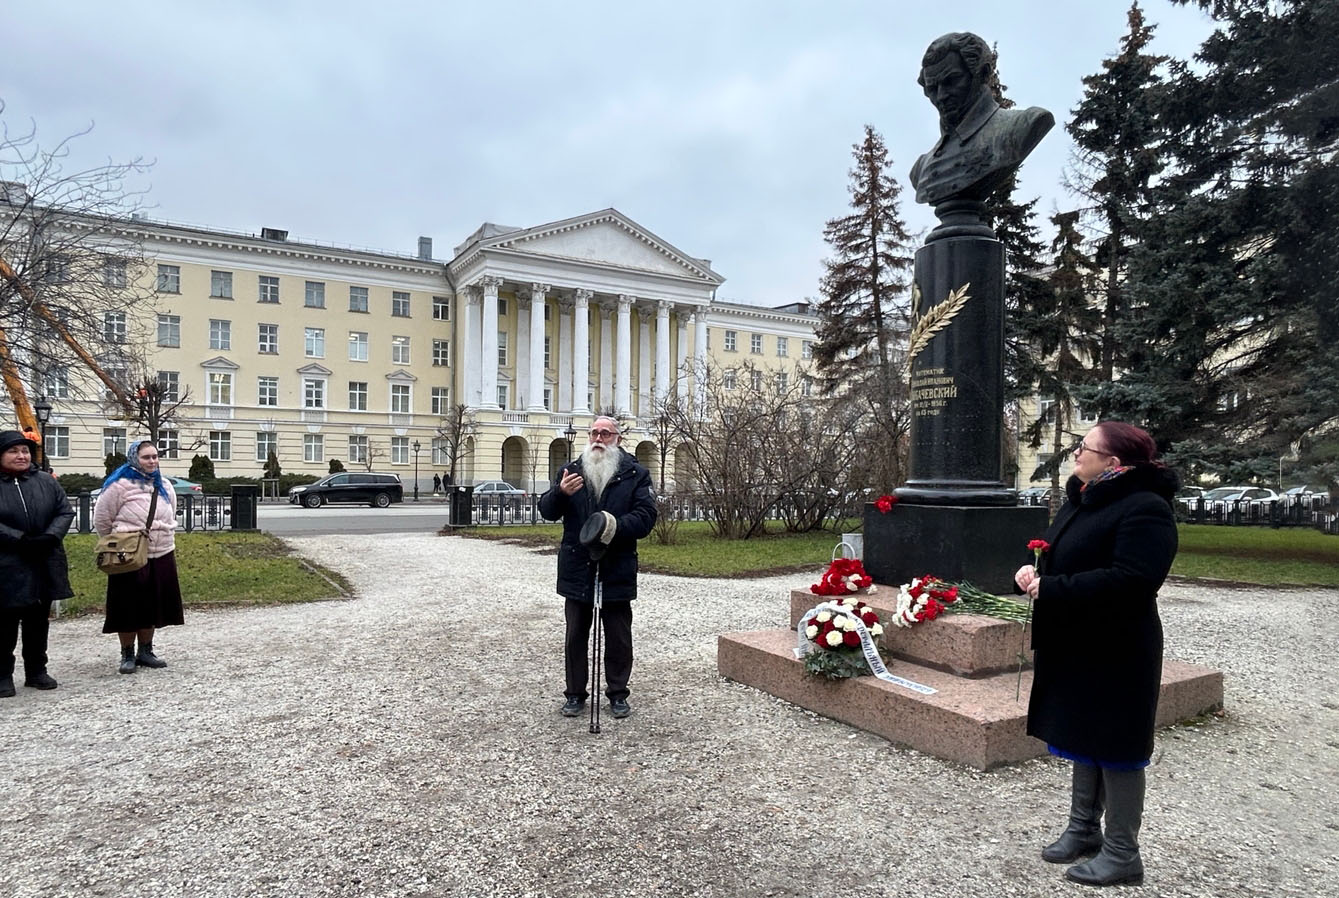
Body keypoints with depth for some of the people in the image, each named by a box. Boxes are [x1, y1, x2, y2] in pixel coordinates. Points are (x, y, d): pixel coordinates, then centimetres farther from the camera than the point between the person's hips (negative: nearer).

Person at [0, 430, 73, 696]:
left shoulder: (46, 482, 6)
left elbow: (65, 512, 3)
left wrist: (50, 536, -13)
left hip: (45, 565, 3)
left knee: (39, 619, 12)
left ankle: (36, 670, 24)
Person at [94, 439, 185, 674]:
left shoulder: (164, 485, 11)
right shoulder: (120, 485, -10)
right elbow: (101, 520, -3)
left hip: (162, 557, 6)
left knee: (152, 605, 12)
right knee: (129, 607, 2)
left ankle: (146, 652, 24)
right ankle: (127, 655, 15)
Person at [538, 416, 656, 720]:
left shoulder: (635, 473, 1)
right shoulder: (570, 470, 7)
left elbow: (646, 516, -7)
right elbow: (546, 511, 2)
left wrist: (617, 525, -25)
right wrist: (560, 493, -20)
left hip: (617, 571, -1)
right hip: (577, 570, 2)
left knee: (619, 638, 9)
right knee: (575, 636, 12)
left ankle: (618, 693, 26)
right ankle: (575, 693, 26)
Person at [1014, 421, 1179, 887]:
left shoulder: (1145, 509, -20)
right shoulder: (1082, 499, 9)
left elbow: (1130, 580, -31)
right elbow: (1065, 559, 19)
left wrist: (1052, 590, -28)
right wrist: (1035, 572, -3)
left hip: (1117, 653, -9)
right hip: (1077, 646, 9)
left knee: (1114, 746, 4)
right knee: (1083, 738, 19)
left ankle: (1122, 853, 21)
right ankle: (1083, 828, 35)